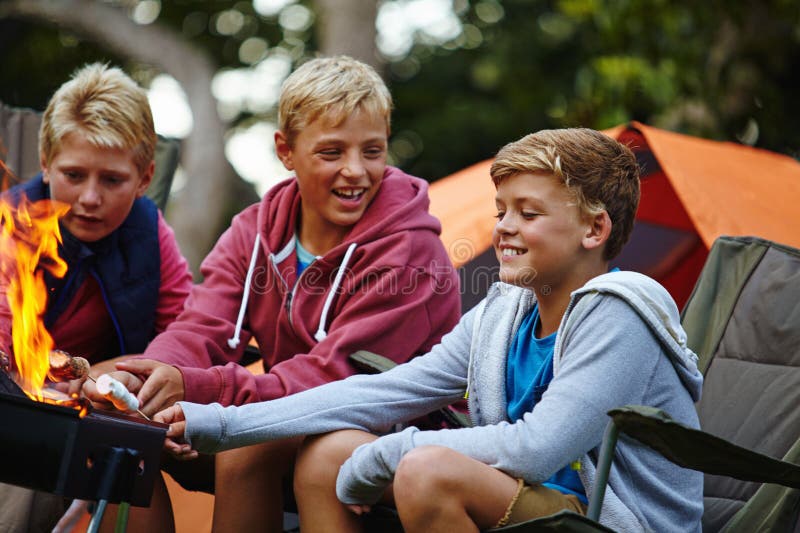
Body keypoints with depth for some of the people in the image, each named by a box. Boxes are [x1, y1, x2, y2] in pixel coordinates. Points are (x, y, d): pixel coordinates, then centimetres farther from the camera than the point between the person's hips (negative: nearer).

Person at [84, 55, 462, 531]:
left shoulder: (407, 251, -17)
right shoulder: (256, 232, 4)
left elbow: (338, 377, -25)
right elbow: (203, 330, -8)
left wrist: (197, 388, -36)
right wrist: (159, 374, -34)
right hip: (295, 423, 6)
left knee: (246, 438, -31)